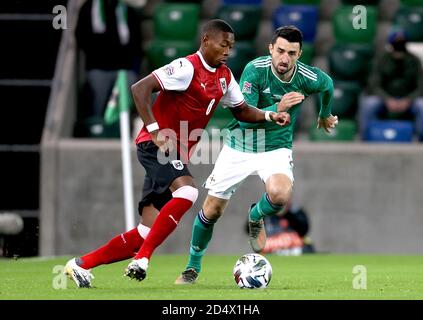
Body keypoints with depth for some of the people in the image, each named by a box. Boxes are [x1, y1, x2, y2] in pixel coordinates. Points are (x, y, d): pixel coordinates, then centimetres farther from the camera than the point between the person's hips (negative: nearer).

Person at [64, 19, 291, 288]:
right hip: (157, 145, -8)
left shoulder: (224, 76, 12)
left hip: (177, 155, 8)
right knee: (187, 191, -34)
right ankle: (143, 258, -30)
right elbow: (140, 88, -19)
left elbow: (241, 111, 24)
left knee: (148, 232, 0)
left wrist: (269, 116, 6)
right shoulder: (187, 67, -14)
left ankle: (81, 265, 7)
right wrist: (154, 131, -25)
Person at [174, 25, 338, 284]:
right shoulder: (255, 69, -21)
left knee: (280, 195, -31)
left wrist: (325, 115, 28)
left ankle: (256, 217, 7)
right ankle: (193, 267, 29)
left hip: (276, 148, 0)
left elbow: (328, 85, 11)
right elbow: (245, 119, -25)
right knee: (212, 211, 3)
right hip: (239, 148, 0)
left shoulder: (309, 78, -16)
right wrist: (277, 108, -40)